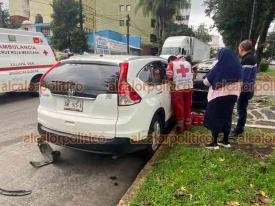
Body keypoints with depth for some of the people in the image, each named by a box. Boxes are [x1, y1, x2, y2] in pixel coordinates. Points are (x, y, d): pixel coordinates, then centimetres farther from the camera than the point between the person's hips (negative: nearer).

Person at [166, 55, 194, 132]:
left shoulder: (171, 64, 1)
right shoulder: (188, 63, 16)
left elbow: (169, 75, -12)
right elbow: (192, 75, 17)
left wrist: (171, 79, 7)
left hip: (178, 88, -5)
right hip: (189, 88, 5)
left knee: (179, 108, 4)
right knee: (187, 107, 15)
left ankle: (180, 127, 11)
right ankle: (188, 125, 25)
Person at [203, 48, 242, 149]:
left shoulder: (219, 66, -14)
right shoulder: (237, 65, 2)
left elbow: (207, 81, -7)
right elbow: (239, 82, 12)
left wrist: (205, 79, 14)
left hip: (218, 97, -6)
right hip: (232, 96, 6)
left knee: (215, 118, 4)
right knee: (227, 118, 15)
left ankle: (214, 143, 8)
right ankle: (225, 141, 24)